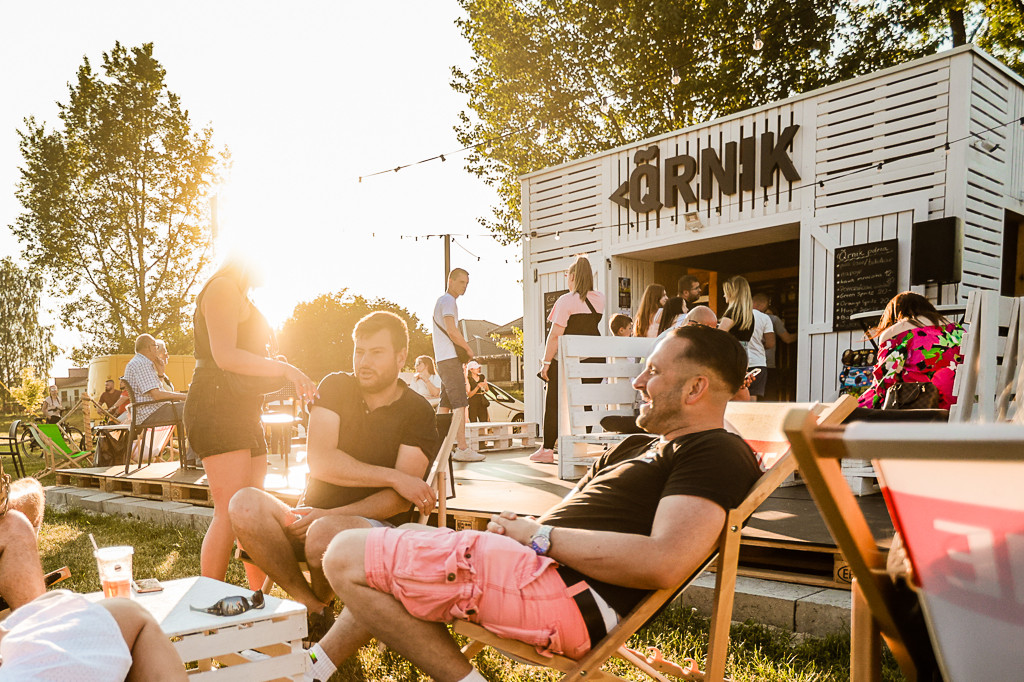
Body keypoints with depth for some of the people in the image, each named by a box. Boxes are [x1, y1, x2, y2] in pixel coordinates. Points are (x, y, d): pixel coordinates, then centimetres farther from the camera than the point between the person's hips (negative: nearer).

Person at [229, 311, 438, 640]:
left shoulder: (418, 412, -3)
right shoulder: (336, 387, 5)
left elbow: (401, 500, -11)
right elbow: (319, 462, -9)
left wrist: (330, 515, -21)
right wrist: (394, 477, -16)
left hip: (376, 527, -3)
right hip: (315, 515, 4)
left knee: (325, 533, -37)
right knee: (246, 505, -24)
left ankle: (321, 602, -2)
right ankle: (313, 609, -14)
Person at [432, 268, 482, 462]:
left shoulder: (443, 301, 24)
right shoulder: (448, 301, -8)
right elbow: (452, 331, -19)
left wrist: (463, 351, 15)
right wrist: (468, 349, -7)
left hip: (445, 360, 10)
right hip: (450, 359, -10)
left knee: (445, 404, 10)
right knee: (459, 404, -12)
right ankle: (462, 449, -14)